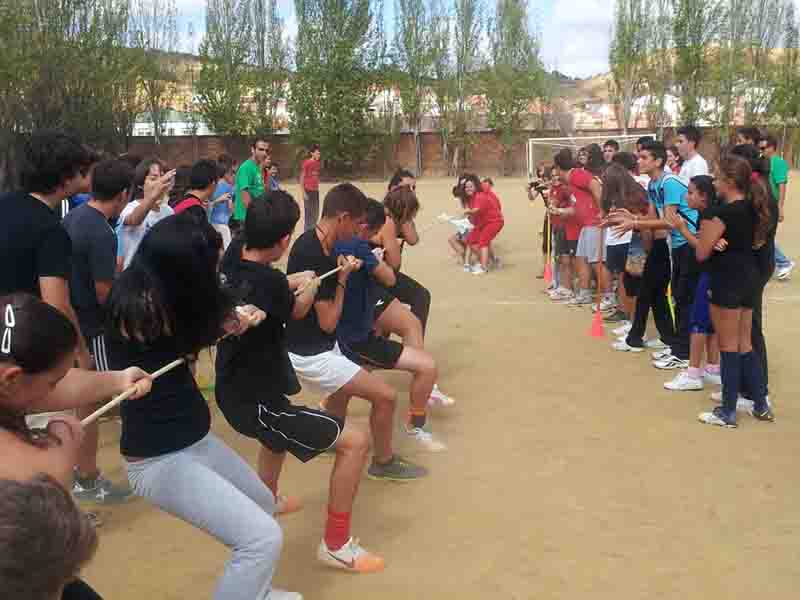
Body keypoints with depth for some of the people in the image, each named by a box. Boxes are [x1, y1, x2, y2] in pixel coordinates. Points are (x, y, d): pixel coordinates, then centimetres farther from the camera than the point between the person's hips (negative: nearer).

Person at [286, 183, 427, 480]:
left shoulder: (311, 242, 1)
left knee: (342, 394, 33)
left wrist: (342, 271, 5)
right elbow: (328, 322, -21)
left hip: (317, 345, 10)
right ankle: (384, 462, 15)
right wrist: (343, 278, -14)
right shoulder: (316, 257, -28)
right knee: (386, 396, -6)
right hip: (311, 354, -10)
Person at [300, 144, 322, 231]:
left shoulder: (318, 163, 9)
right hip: (308, 191, -7)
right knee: (308, 211, -4)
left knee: (316, 212, 10)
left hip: (316, 190, 7)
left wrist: (317, 188, 12)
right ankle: (307, 231, 2)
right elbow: (302, 178, -10)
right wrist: (304, 193, -14)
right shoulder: (306, 163, -10)